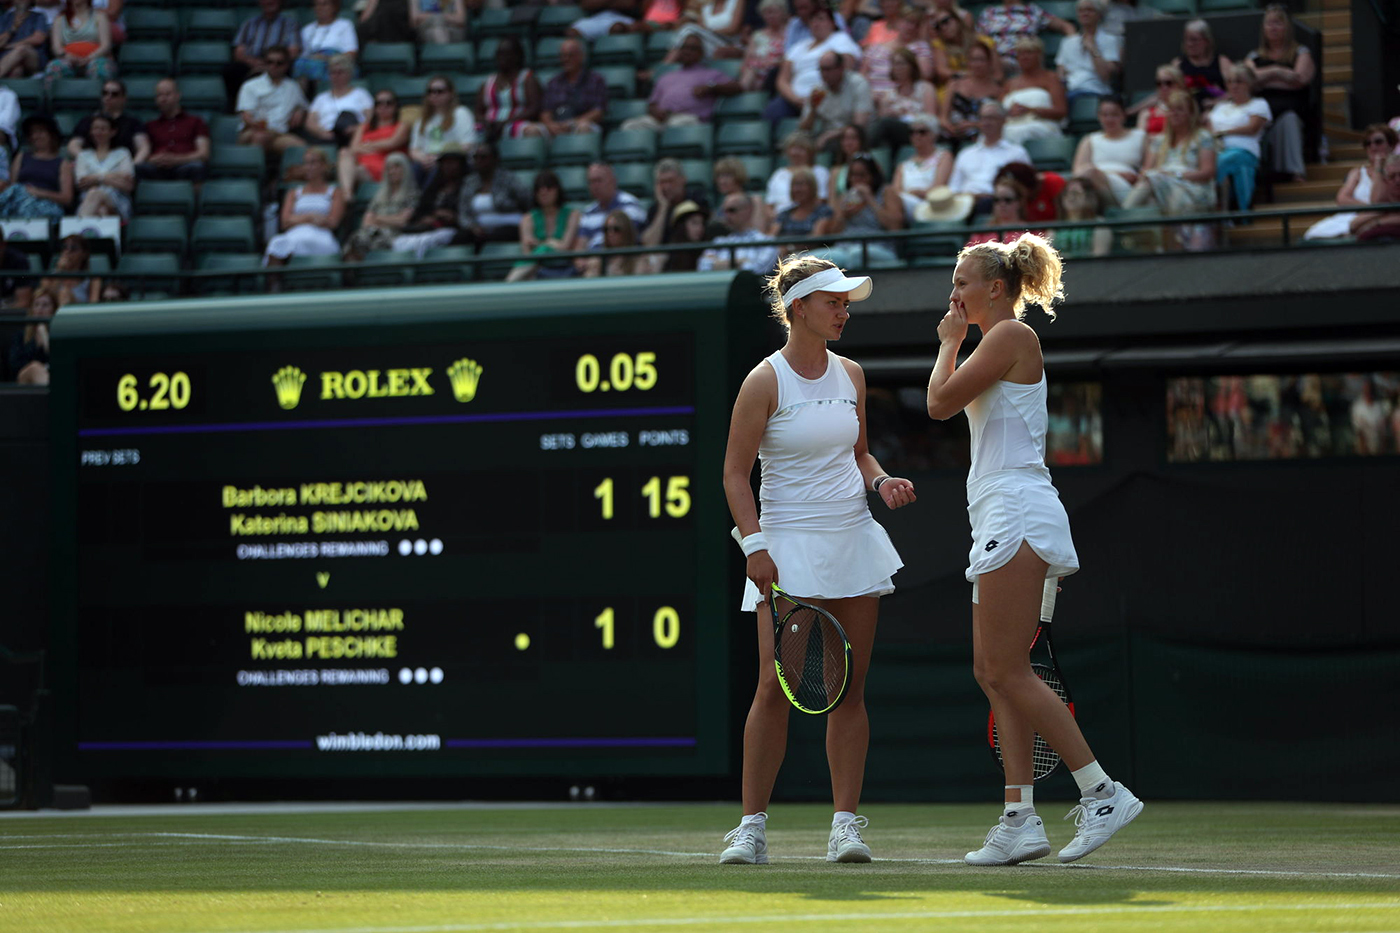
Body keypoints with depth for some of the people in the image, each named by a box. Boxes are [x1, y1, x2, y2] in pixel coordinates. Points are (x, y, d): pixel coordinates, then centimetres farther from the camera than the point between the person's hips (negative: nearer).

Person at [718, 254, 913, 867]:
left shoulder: (850, 375, 9)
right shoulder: (766, 381, -7)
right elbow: (735, 473, -6)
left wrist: (880, 481, 2)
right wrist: (755, 545, -14)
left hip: (853, 540, 5)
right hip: (788, 545, -5)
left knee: (849, 688, 2)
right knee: (775, 683, -11)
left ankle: (846, 823, 5)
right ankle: (752, 826, -3)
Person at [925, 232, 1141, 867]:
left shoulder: (1011, 335, -7)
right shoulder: (1001, 343, 22)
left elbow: (940, 403, -9)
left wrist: (949, 342, 2)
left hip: (1017, 513, -10)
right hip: (1001, 522, 10)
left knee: (1006, 670, -13)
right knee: (992, 672, 5)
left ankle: (1102, 792, -14)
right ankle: (1019, 819, 1)